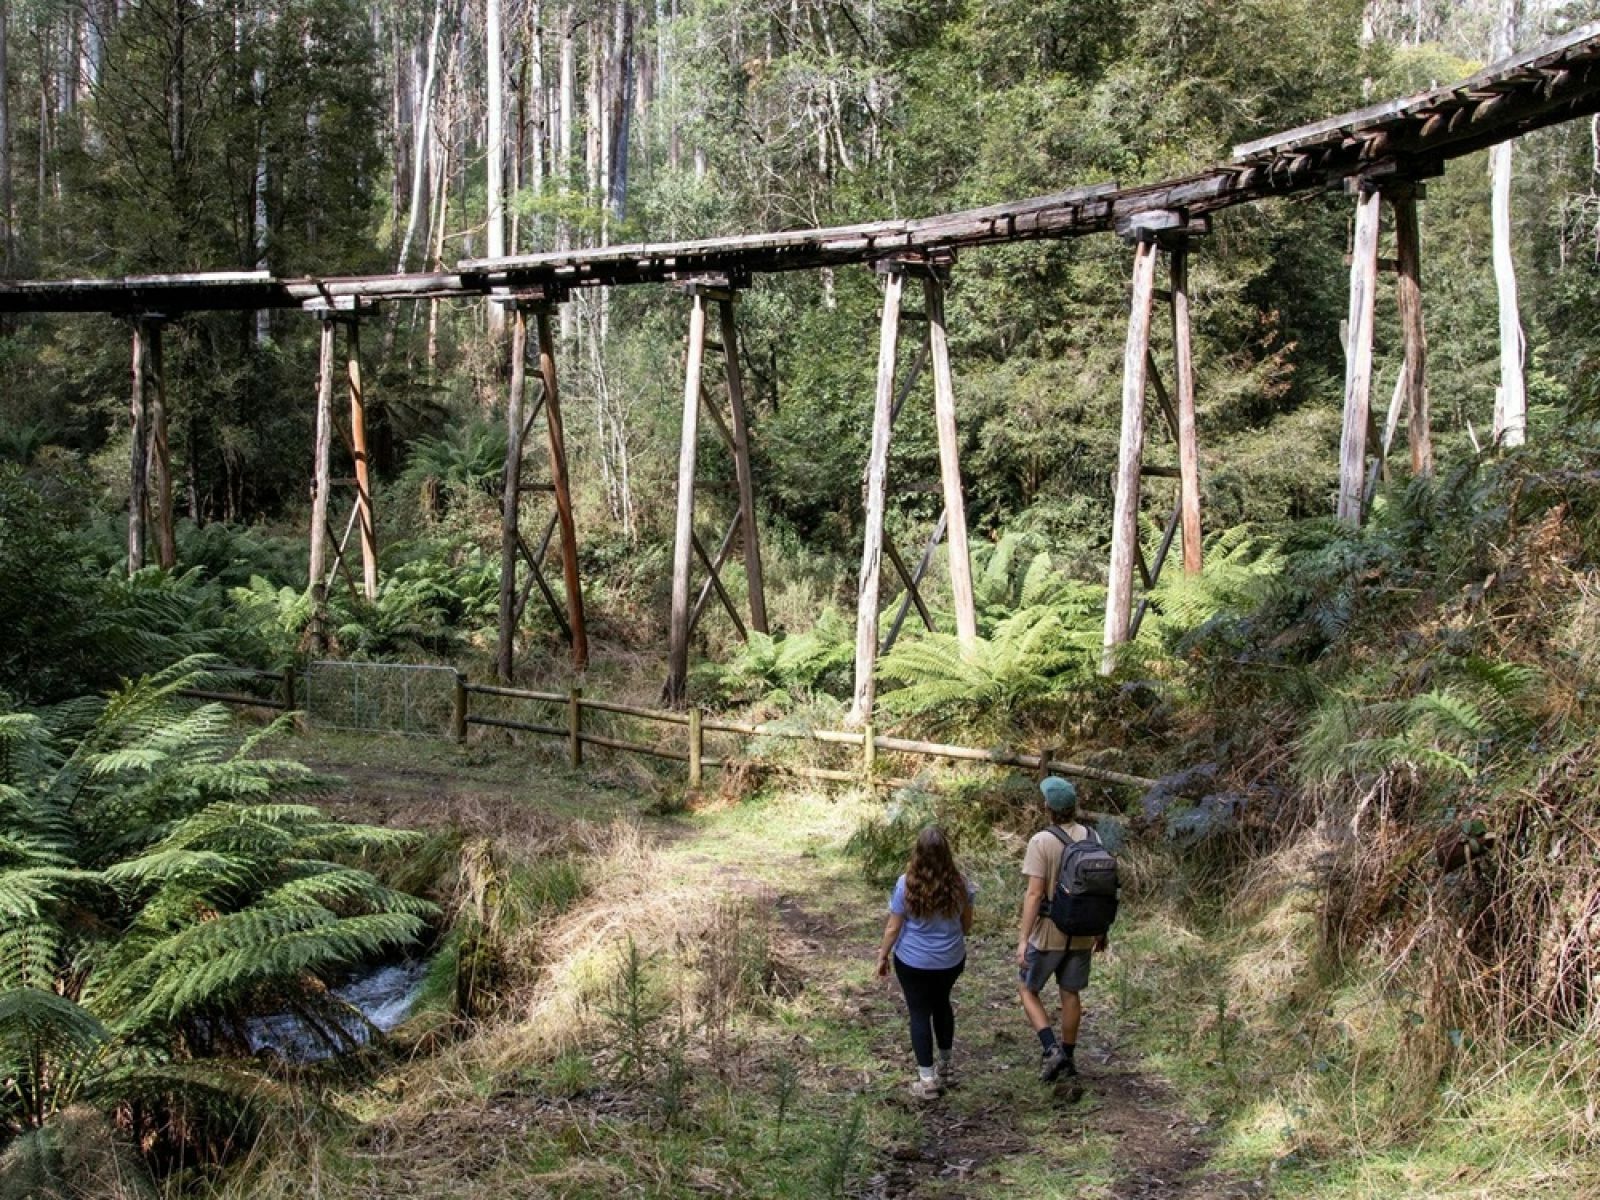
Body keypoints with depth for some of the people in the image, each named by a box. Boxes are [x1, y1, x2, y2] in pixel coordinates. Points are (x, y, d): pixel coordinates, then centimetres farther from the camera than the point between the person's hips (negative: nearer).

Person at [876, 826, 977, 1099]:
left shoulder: (906, 884, -19)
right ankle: (945, 1066, 38)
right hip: (951, 960, 3)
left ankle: (927, 1081, 11)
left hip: (914, 962, -3)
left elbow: (893, 927, -11)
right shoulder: (958, 884, -10)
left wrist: (883, 956, 3)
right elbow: (966, 925, 3)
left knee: (920, 1013, 8)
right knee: (942, 1005, 24)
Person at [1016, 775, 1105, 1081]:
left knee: (1027, 988, 12)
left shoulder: (1041, 842, -18)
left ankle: (1051, 1049, -2)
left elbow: (1034, 894, -21)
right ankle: (1068, 1058, 27)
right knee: (1070, 993, 17)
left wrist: (1023, 939, -18)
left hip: (1048, 932, -5)